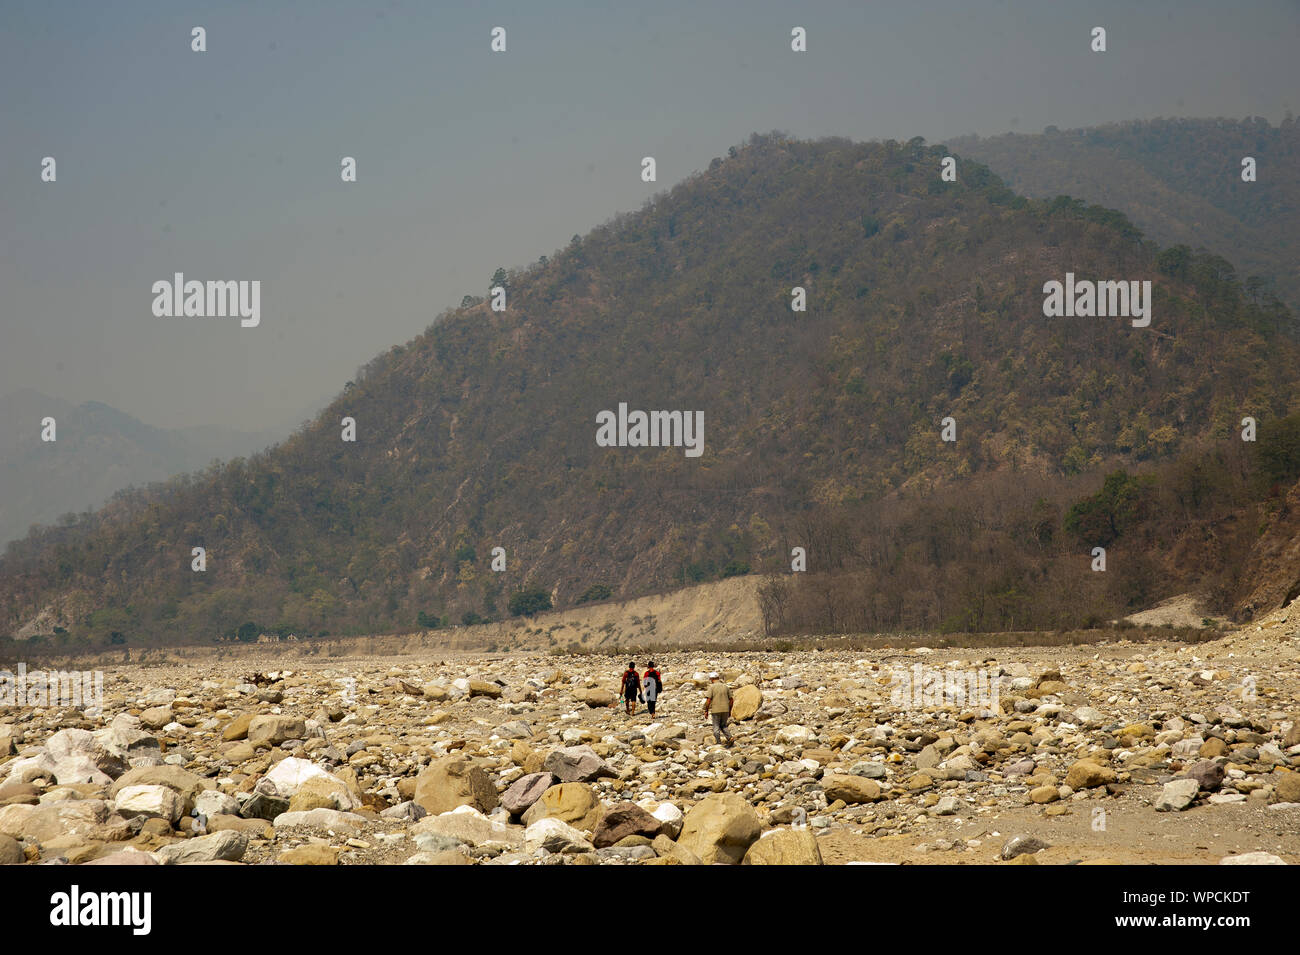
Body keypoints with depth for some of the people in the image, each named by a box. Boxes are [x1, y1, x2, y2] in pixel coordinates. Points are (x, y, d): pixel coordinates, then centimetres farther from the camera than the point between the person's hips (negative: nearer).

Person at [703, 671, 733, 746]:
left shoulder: (711, 687, -5)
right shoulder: (725, 686, 9)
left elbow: (708, 700, -13)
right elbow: (731, 700, 10)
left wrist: (706, 711, -4)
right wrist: (729, 711, 18)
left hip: (716, 710, -4)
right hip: (725, 710, 4)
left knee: (716, 728, 6)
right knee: (723, 726, 16)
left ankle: (719, 743, 1)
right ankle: (729, 738, -4)